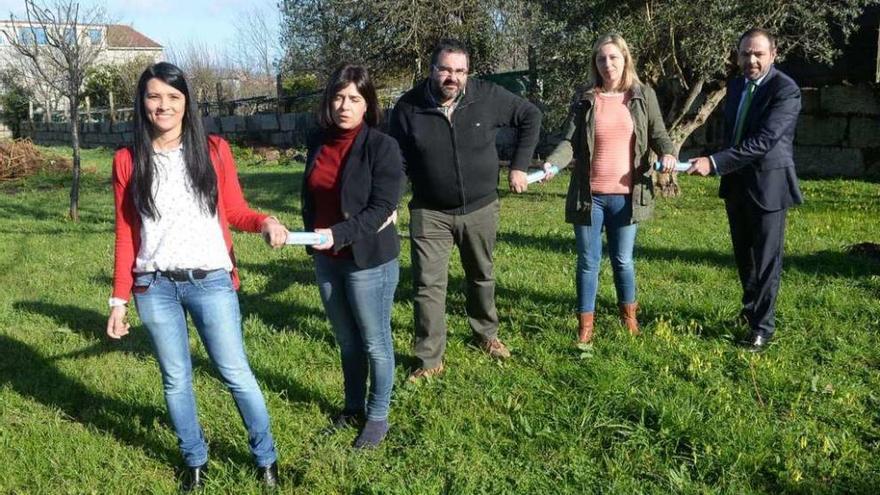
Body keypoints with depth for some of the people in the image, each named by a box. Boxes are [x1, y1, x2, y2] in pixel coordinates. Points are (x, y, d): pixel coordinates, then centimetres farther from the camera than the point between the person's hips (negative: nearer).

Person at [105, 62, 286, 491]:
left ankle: (266, 459, 21)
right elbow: (125, 235, 4)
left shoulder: (214, 151, -1)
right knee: (176, 379, 13)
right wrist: (119, 299, 3)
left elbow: (235, 211, 4)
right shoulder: (128, 161, 2)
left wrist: (265, 222, -19)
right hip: (155, 288, 2)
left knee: (235, 373, 4)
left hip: (210, 281, -1)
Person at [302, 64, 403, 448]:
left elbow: (382, 207, -18)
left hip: (369, 261, -6)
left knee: (375, 342, 8)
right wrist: (313, 234, -2)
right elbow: (309, 198, 14)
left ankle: (377, 417, 24)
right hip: (326, 260, 6)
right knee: (346, 340, 19)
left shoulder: (382, 147, -13)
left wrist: (339, 234, -28)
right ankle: (353, 408, 36)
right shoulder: (319, 145, 6)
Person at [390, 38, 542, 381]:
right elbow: (397, 160, -2)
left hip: (480, 209, 2)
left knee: (482, 276, 19)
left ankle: (487, 334, 42)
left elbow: (531, 116, 2)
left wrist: (519, 166, -3)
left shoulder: (488, 97, -12)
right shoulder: (408, 107, -13)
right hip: (429, 212, -1)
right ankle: (430, 359, 10)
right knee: (428, 285, -2)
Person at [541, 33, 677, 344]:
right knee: (588, 262, 9)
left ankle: (628, 313, 37)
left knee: (623, 260, 13)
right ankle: (585, 322, 23)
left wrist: (668, 153, -21)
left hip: (626, 195, 0)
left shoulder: (643, 95, 3)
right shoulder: (584, 98, 0)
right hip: (589, 195, 0)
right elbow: (569, 141, -4)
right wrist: (551, 163, -23)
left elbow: (658, 134, 2)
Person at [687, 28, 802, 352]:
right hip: (736, 183, 7)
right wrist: (721, 166, 14)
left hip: (768, 185, -7)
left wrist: (714, 163, -33)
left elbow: (763, 139, -28)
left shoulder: (786, 89, -17)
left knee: (767, 258, 2)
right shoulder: (735, 86, 7)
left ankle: (763, 326, 15)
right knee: (743, 253, 20)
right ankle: (752, 306, 42)